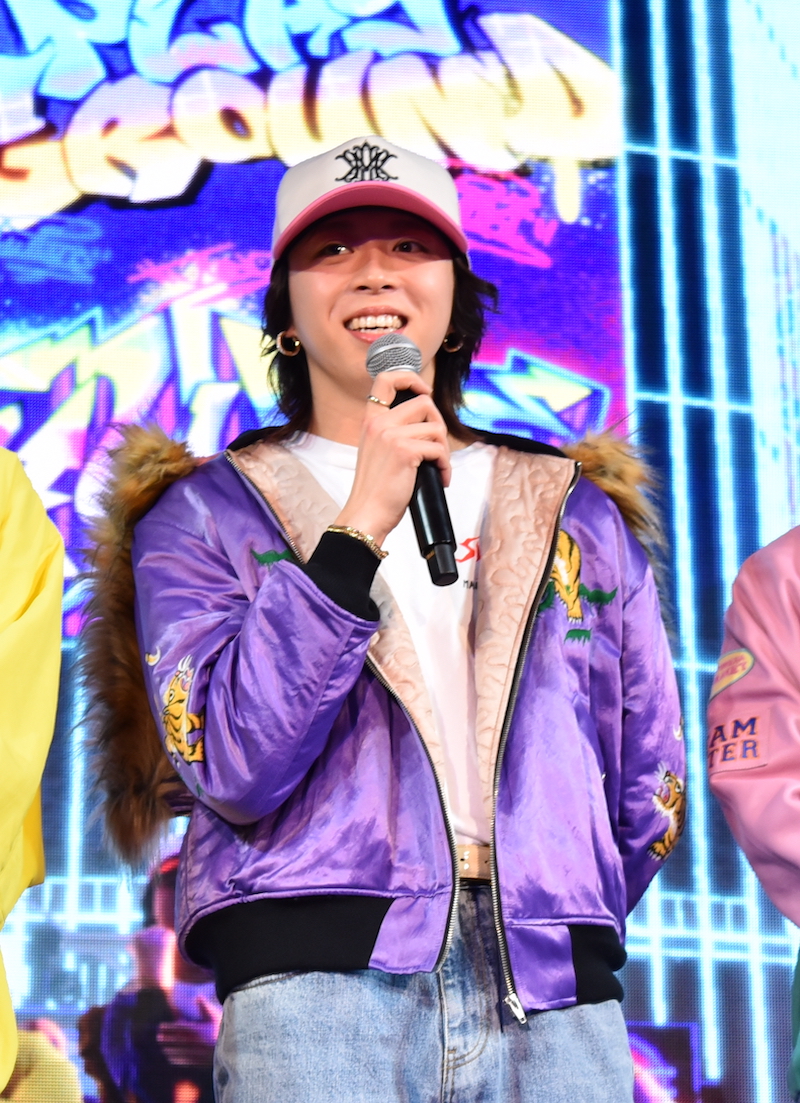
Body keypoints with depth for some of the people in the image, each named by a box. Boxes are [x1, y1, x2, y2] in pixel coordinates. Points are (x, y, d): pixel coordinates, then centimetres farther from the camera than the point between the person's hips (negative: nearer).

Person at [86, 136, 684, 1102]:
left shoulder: (575, 515, 18)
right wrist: (358, 527, -11)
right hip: (317, 996, -2)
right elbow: (231, 765, -7)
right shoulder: (206, 513, 10)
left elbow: (649, 787, 22)